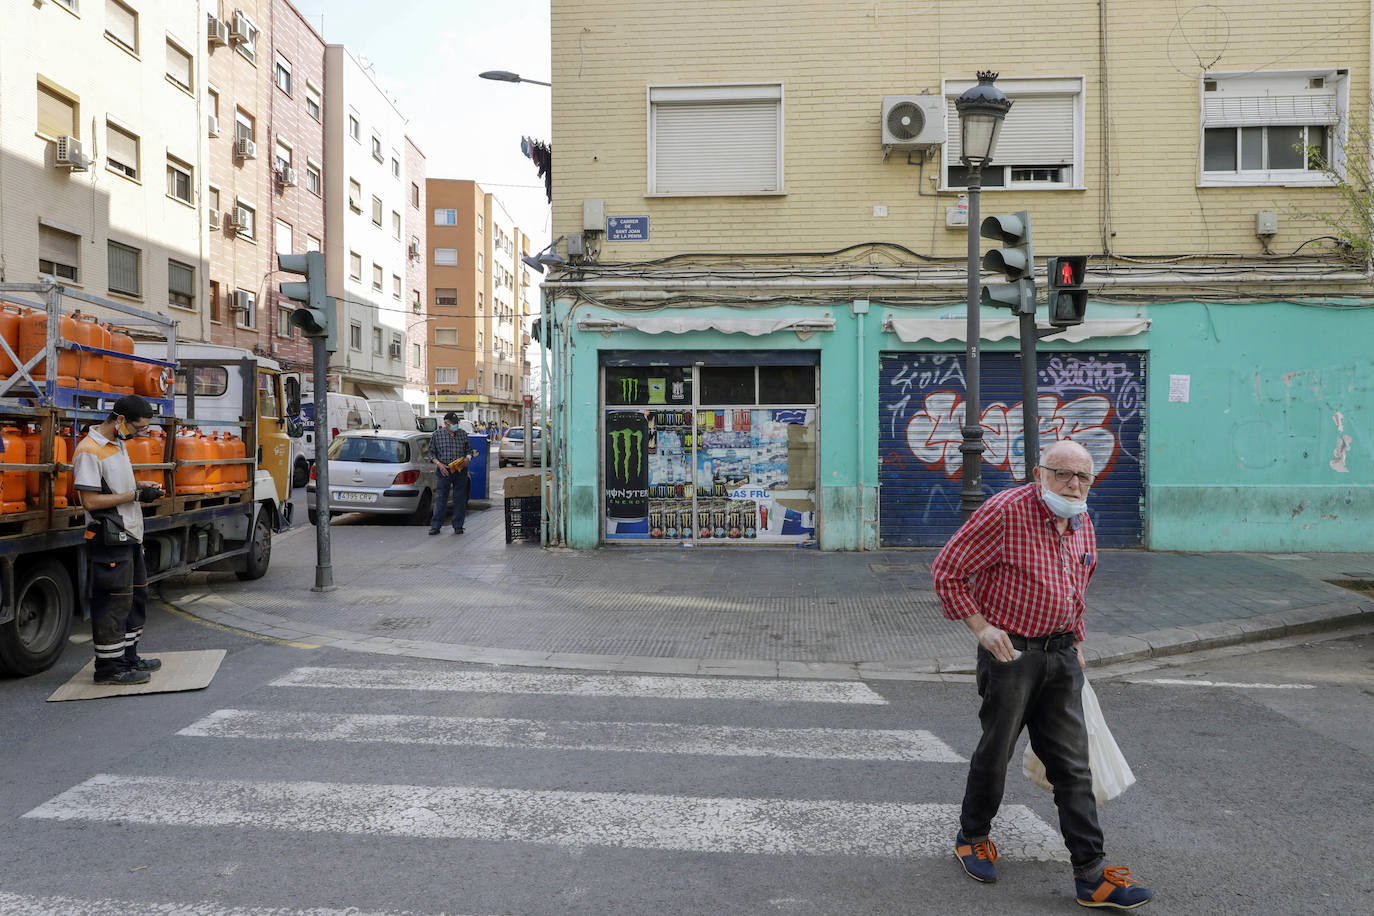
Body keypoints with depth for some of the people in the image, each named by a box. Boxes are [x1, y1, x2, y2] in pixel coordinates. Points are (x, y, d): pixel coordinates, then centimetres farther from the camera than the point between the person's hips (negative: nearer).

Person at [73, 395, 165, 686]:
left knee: (136, 596, 17)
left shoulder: (118, 444, 13)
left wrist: (141, 487, 7)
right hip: (109, 540, -10)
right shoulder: (89, 451, -17)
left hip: (129, 536, 10)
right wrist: (135, 495, -19)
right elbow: (90, 501, -21)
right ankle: (108, 667, 6)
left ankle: (128, 656, 29)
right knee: (114, 601, -4)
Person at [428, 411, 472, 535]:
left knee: (460, 499, 4)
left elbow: (469, 450, 16)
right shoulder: (437, 434, 2)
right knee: (440, 498, -3)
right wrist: (438, 464, -10)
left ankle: (458, 526, 12)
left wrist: (467, 458, -6)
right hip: (444, 471, -2)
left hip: (461, 471, 2)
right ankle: (435, 526, 3)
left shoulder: (463, 434, 7)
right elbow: (431, 453, 6)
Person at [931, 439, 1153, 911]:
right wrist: (981, 627, -17)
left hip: (1060, 655, 6)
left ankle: (1092, 875, 12)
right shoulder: (1005, 512, -16)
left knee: (1073, 765, 6)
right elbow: (946, 570, -13)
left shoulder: (1082, 524, 7)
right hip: (1009, 653, -6)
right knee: (995, 752, 10)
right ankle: (973, 838, 33)